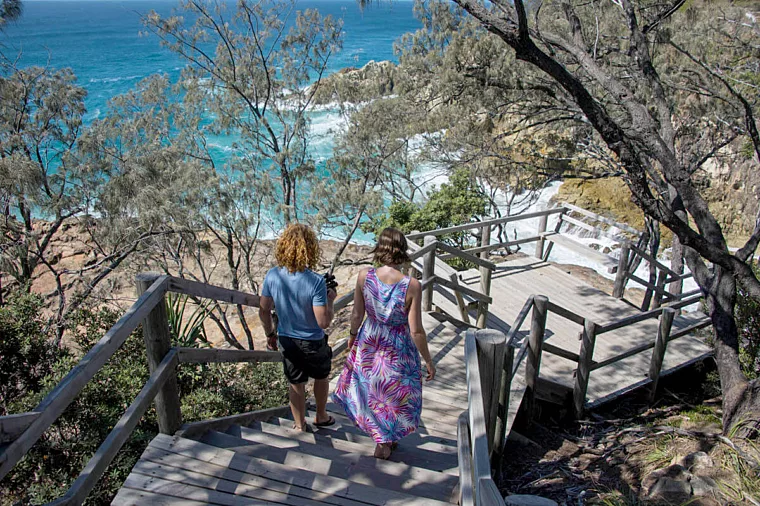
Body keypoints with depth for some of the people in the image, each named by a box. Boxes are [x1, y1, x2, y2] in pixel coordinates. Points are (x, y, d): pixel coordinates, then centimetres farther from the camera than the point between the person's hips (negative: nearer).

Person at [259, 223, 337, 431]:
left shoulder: (272, 275, -15)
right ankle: (321, 416, 43)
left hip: (287, 340, 3)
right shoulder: (315, 281, -29)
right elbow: (324, 322, -27)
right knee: (321, 376, 25)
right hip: (313, 342, -3)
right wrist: (330, 300, -9)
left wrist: (270, 334, 11)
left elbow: (264, 310, -5)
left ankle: (300, 425, 36)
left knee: (296, 383, 20)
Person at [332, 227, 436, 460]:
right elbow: (416, 331, -20)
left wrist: (352, 335, 15)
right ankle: (386, 442, 41)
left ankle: (379, 433, 47)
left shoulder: (364, 276, -19)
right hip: (398, 351, -2)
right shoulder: (412, 286, -26)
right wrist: (429, 362, -6)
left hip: (368, 346, 2)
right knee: (394, 395, 23)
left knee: (369, 387, 30)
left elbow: (357, 314, -7)